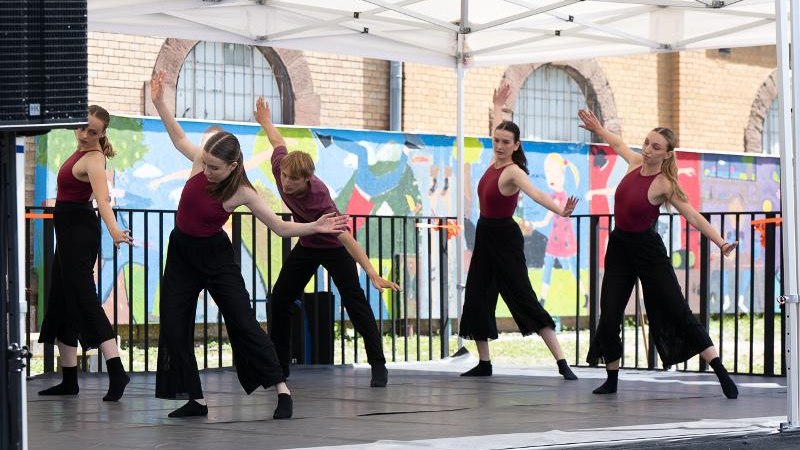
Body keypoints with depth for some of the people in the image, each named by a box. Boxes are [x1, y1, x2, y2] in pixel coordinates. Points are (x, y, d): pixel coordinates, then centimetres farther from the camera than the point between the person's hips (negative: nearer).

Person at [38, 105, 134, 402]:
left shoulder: (93, 159, -20)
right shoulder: (82, 150, 6)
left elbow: (102, 198, -37)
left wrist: (114, 229, -51)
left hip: (79, 230, -10)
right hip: (69, 230, 10)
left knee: (83, 299, -17)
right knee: (62, 302, 11)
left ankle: (117, 372, -26)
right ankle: (68, 380, 16)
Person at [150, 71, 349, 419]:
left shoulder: (242, 193, -20)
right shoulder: (200, 162, -11)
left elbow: (280, 226, -14)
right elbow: (178, 137, 9)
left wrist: (315, 227, -28)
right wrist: (159, 102, 4)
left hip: (215, 257, -4)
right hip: (181, 253, 4)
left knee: (244, 324, -6)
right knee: (174, 329, 0)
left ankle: (282, 390, 2)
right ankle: (196, 400, 8)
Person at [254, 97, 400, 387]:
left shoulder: (319, 198, -40)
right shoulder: (281, 168, -25)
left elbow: (346, 237, -46)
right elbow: (279, 143, -1)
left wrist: (374, 275, -54)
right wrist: (266, 122, 21)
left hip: (334, 247, -6)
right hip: (307, 246, 6)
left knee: (355, 302, -14)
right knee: (280, 299, 0)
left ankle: (378, 366, -12)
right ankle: (279, 365, 9)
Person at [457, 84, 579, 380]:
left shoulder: (513, 171, -18)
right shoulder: (495, 162, 4)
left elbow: (535, 194, -37)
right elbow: (497, 132, 26)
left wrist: (560, 210, -54)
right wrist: (497, 107, 40)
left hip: (505, 239, -9)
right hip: (485, 236, 9)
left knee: (523, 298, -13)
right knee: (477, 298, 9)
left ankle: (562, 363, -14)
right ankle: (484, 362, 18)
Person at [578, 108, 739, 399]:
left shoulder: (664, 184, -16)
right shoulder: (635, 163, 0)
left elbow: (693, 216, -21)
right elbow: (619, 144, 23)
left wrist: (720, 242, -32)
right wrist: (597, 128, 38)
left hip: (648, 251, -6)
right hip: (619, 247, 6)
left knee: (679, 314, -8)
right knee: (609, 318, 1)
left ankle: (722, 375, -7)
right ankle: (612, 380, 17)